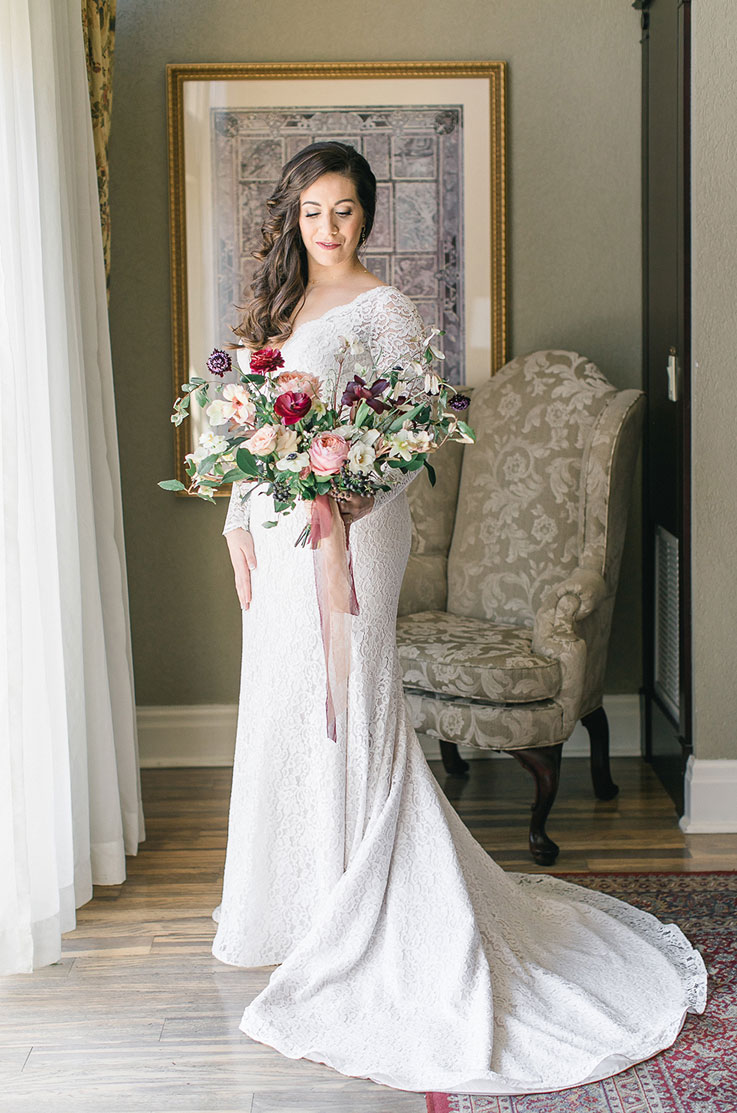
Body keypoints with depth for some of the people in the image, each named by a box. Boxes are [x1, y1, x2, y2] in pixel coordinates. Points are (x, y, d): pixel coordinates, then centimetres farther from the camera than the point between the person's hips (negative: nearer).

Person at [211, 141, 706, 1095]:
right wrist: (240, 522, 10)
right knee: (283, 707, 13)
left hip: (350, 528, -7)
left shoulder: (383, 310, -7)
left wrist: (361, 493, -32)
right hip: (278, 529, 7)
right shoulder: (277, 303, 14)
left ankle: (362, 923, 3)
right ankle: (292, 901, 27)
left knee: (346, 706, -6)